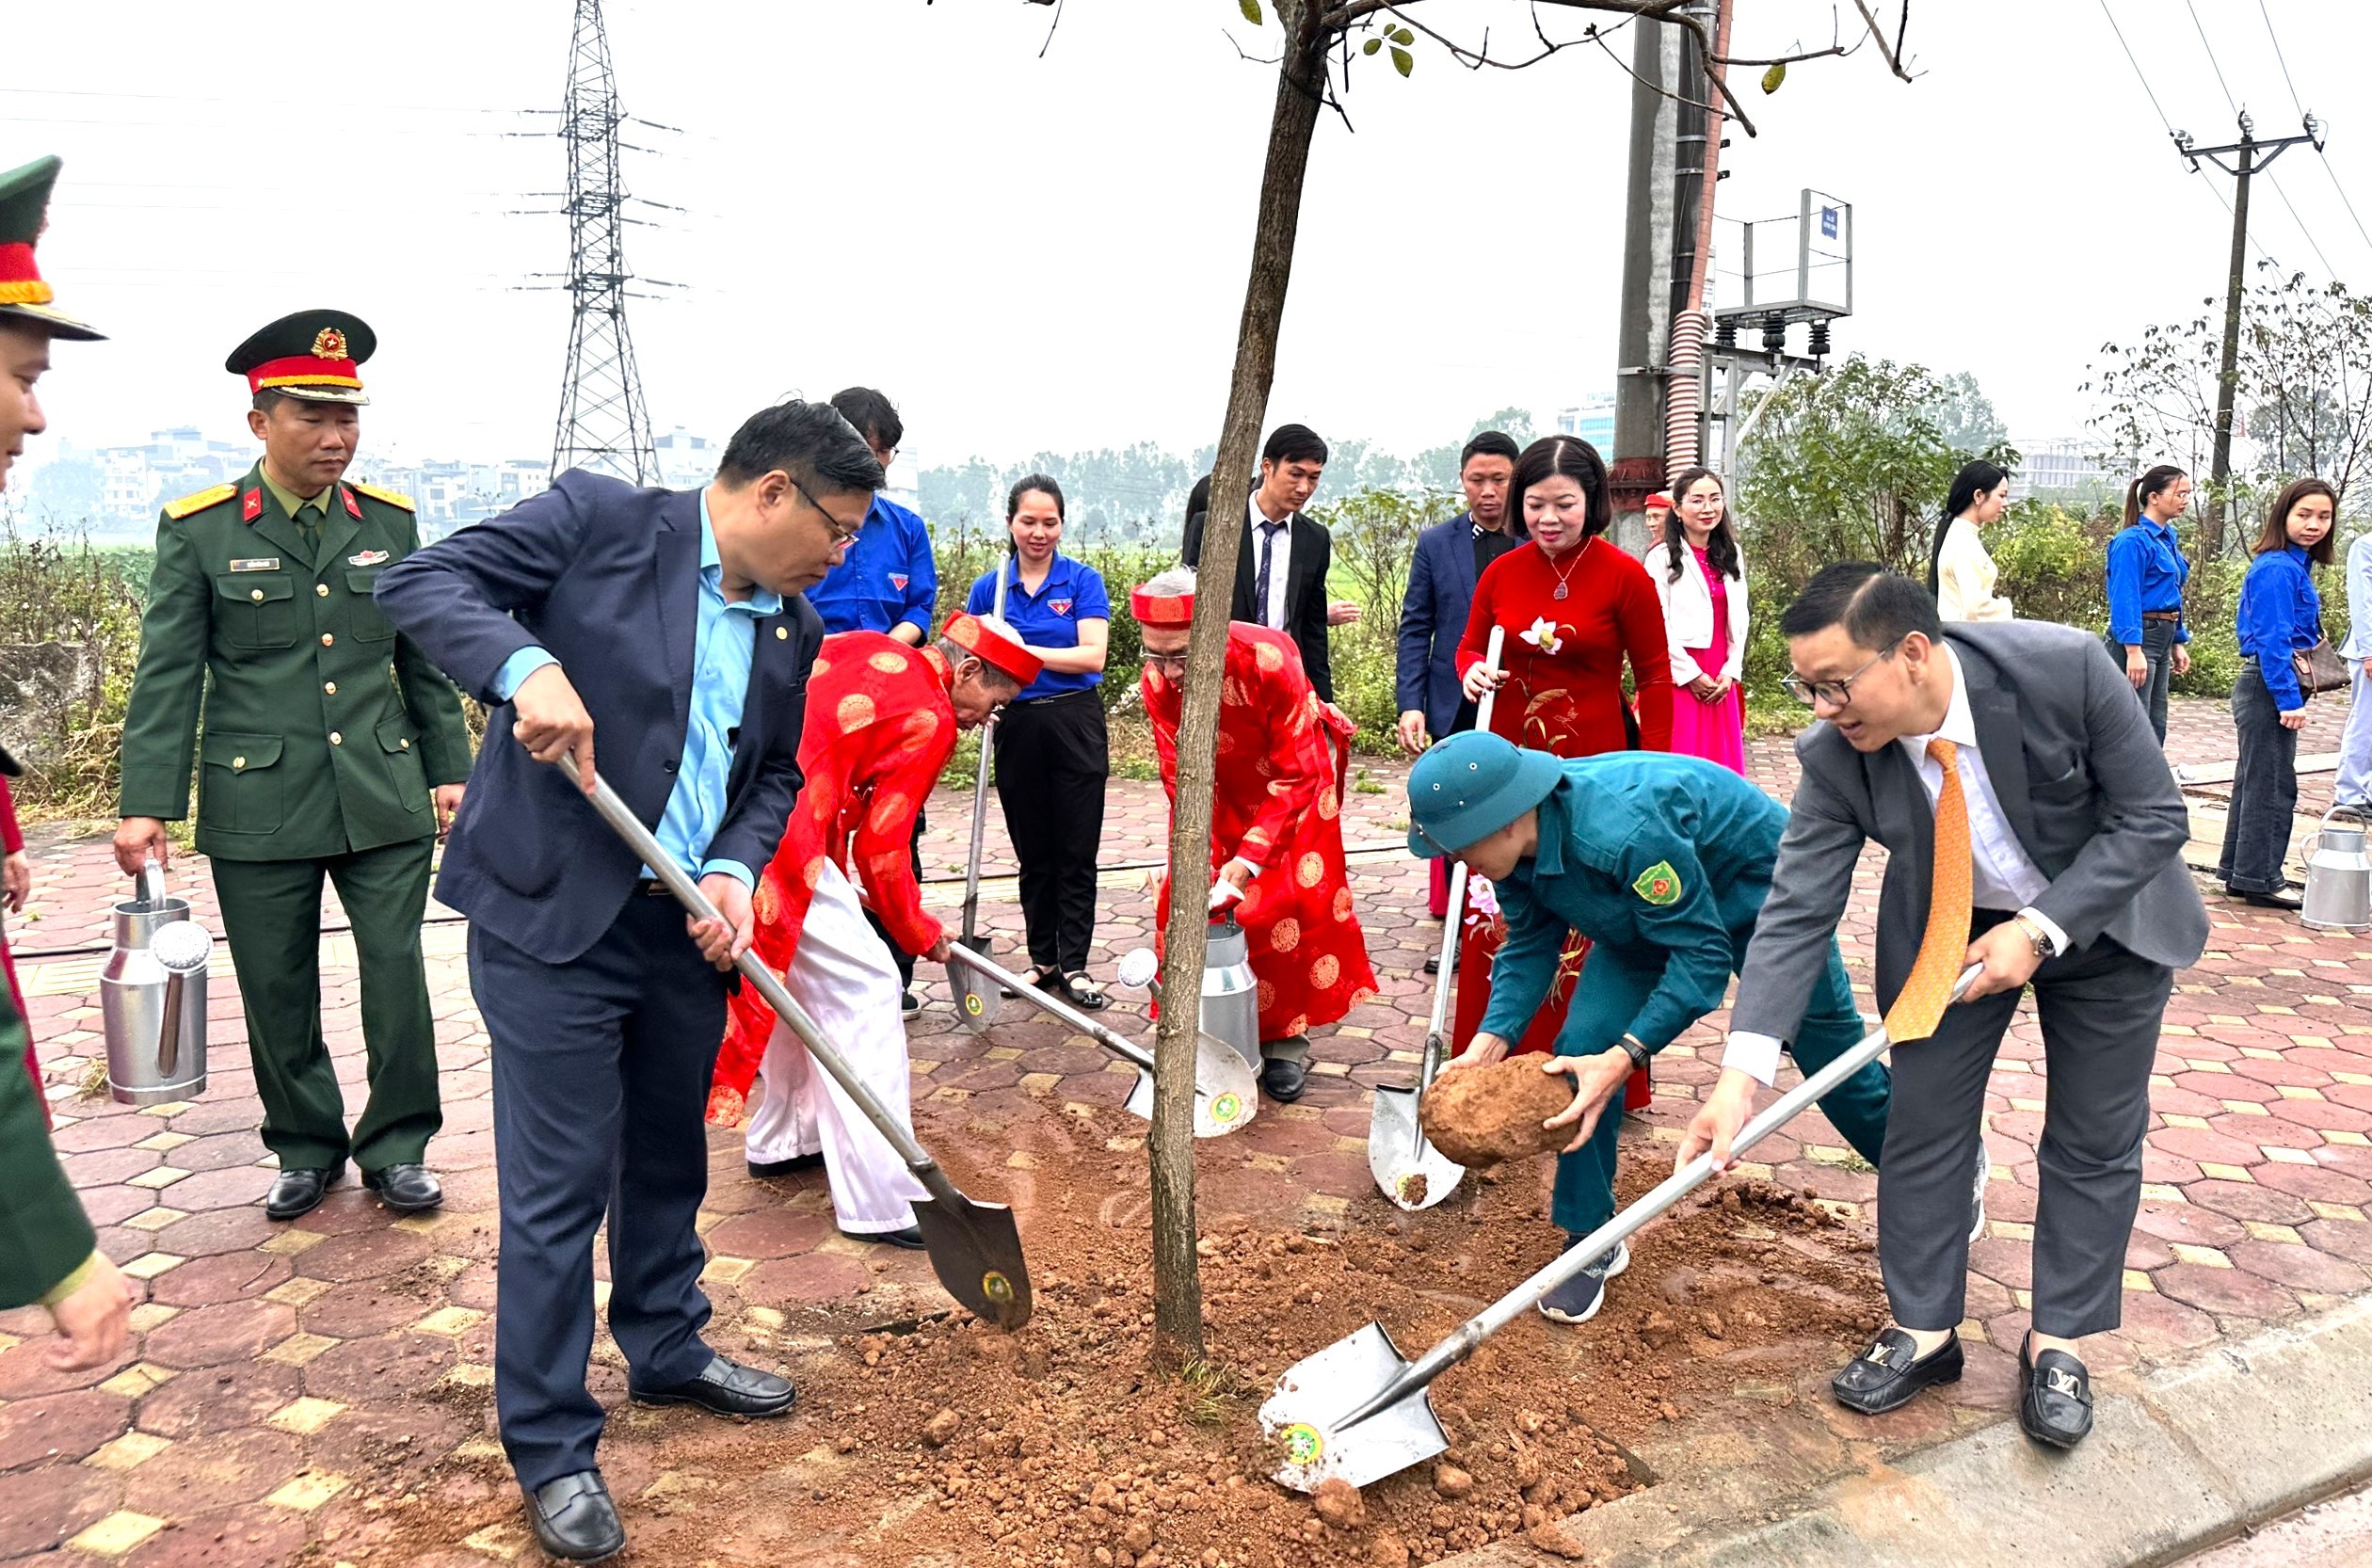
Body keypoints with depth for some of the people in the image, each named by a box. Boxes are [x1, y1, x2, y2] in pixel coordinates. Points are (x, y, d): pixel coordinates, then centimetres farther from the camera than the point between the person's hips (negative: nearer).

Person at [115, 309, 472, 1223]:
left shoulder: (390, 521, 6)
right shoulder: (199, 531, -2)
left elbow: (424, 658, 11)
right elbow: (166, 675, -2)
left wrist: (449, 770, 8)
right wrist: (146, 806, -7)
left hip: (384, 798, 2)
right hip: (258, 806, -1)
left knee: (399, 975, 3)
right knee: (278, 993, 9)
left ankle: (396, 1149, 20)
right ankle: (307, 1150, 28)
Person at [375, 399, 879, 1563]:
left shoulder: (793, 626, 8)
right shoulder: (599, 517, -9)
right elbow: (422, 581, -14)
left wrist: (736, 870, -4)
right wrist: (528, 665, -32)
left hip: (686, 929, 7)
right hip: (550, 916, -6)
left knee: (668, 1158, 21)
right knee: (559, 1183, 0)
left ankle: (667, 1352, 43)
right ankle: (550, 1446, 18)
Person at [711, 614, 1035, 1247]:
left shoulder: (863, 647, 15)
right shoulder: (930, 720, -6)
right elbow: (880, 848, -4)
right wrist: (919, 933, 13)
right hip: (780, 844, -9)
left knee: (797, 975, 24)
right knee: (864, 991, -2)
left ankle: (782, 1140, 37)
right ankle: (882, 1204, 0)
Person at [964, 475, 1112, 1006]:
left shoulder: (1083, 580, -1)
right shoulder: (988, 588, 6)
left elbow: (1092, 655, -11)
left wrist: (1024, 651, -17)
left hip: (1075, 725, -2)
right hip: (1017, 728, 2)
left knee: (1076, 853, 1)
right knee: (1033, 854, 11)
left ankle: (1074, 966, 7)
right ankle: (1043, 960, 21)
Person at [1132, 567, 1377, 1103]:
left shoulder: (1268, 658, -37)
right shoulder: (1158, 680, -25)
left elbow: (1296, 775, -32)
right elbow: (1182, 781, -18)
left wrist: (1244, 864, -38)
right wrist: (1203, 865, -30)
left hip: (1293, 778, -3)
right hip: (1226, 788, 3)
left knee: (1291, 899, -10)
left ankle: (1286, 1039, 7)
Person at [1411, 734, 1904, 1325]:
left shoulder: (1626, 829, -44)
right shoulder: (1517, 843, -21)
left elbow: (1703, 954, -36)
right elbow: (1530, 946, -9)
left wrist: (1623, 1059, -42)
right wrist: (1488, 1043, -24)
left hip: (1758, 890, -6)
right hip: (1646, 911, 6)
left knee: (1830, 1051, 11)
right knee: (1581, 1050, -9)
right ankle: (1591, 1241, 7)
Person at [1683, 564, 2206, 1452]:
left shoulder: (2064, 669, -33)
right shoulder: (1835, 756, -26)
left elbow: (2155, 818, -21)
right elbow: (1796, 913, -25)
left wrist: (2040, 931, -29)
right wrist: (1742, 1074, -34)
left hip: (2102, 918, -1)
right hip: (1946, 929, 1)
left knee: (2095, 1141, 8)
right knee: (1922, 1124, 3)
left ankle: (2056, 1344, 26)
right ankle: (1923, 1330, 22)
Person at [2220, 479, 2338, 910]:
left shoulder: (2292, 565, 13)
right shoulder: (2277, 569, -17)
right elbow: (2272, 639, -21)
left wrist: (2291, 695, 18)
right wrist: (2289, 699, -21)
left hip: (2267, 688, 10)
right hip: (2269, 688, -10)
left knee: (2255, 780, 15)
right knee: (2272, 784, -3)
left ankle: (2238, 870, 24)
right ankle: (2259, 880, 4)